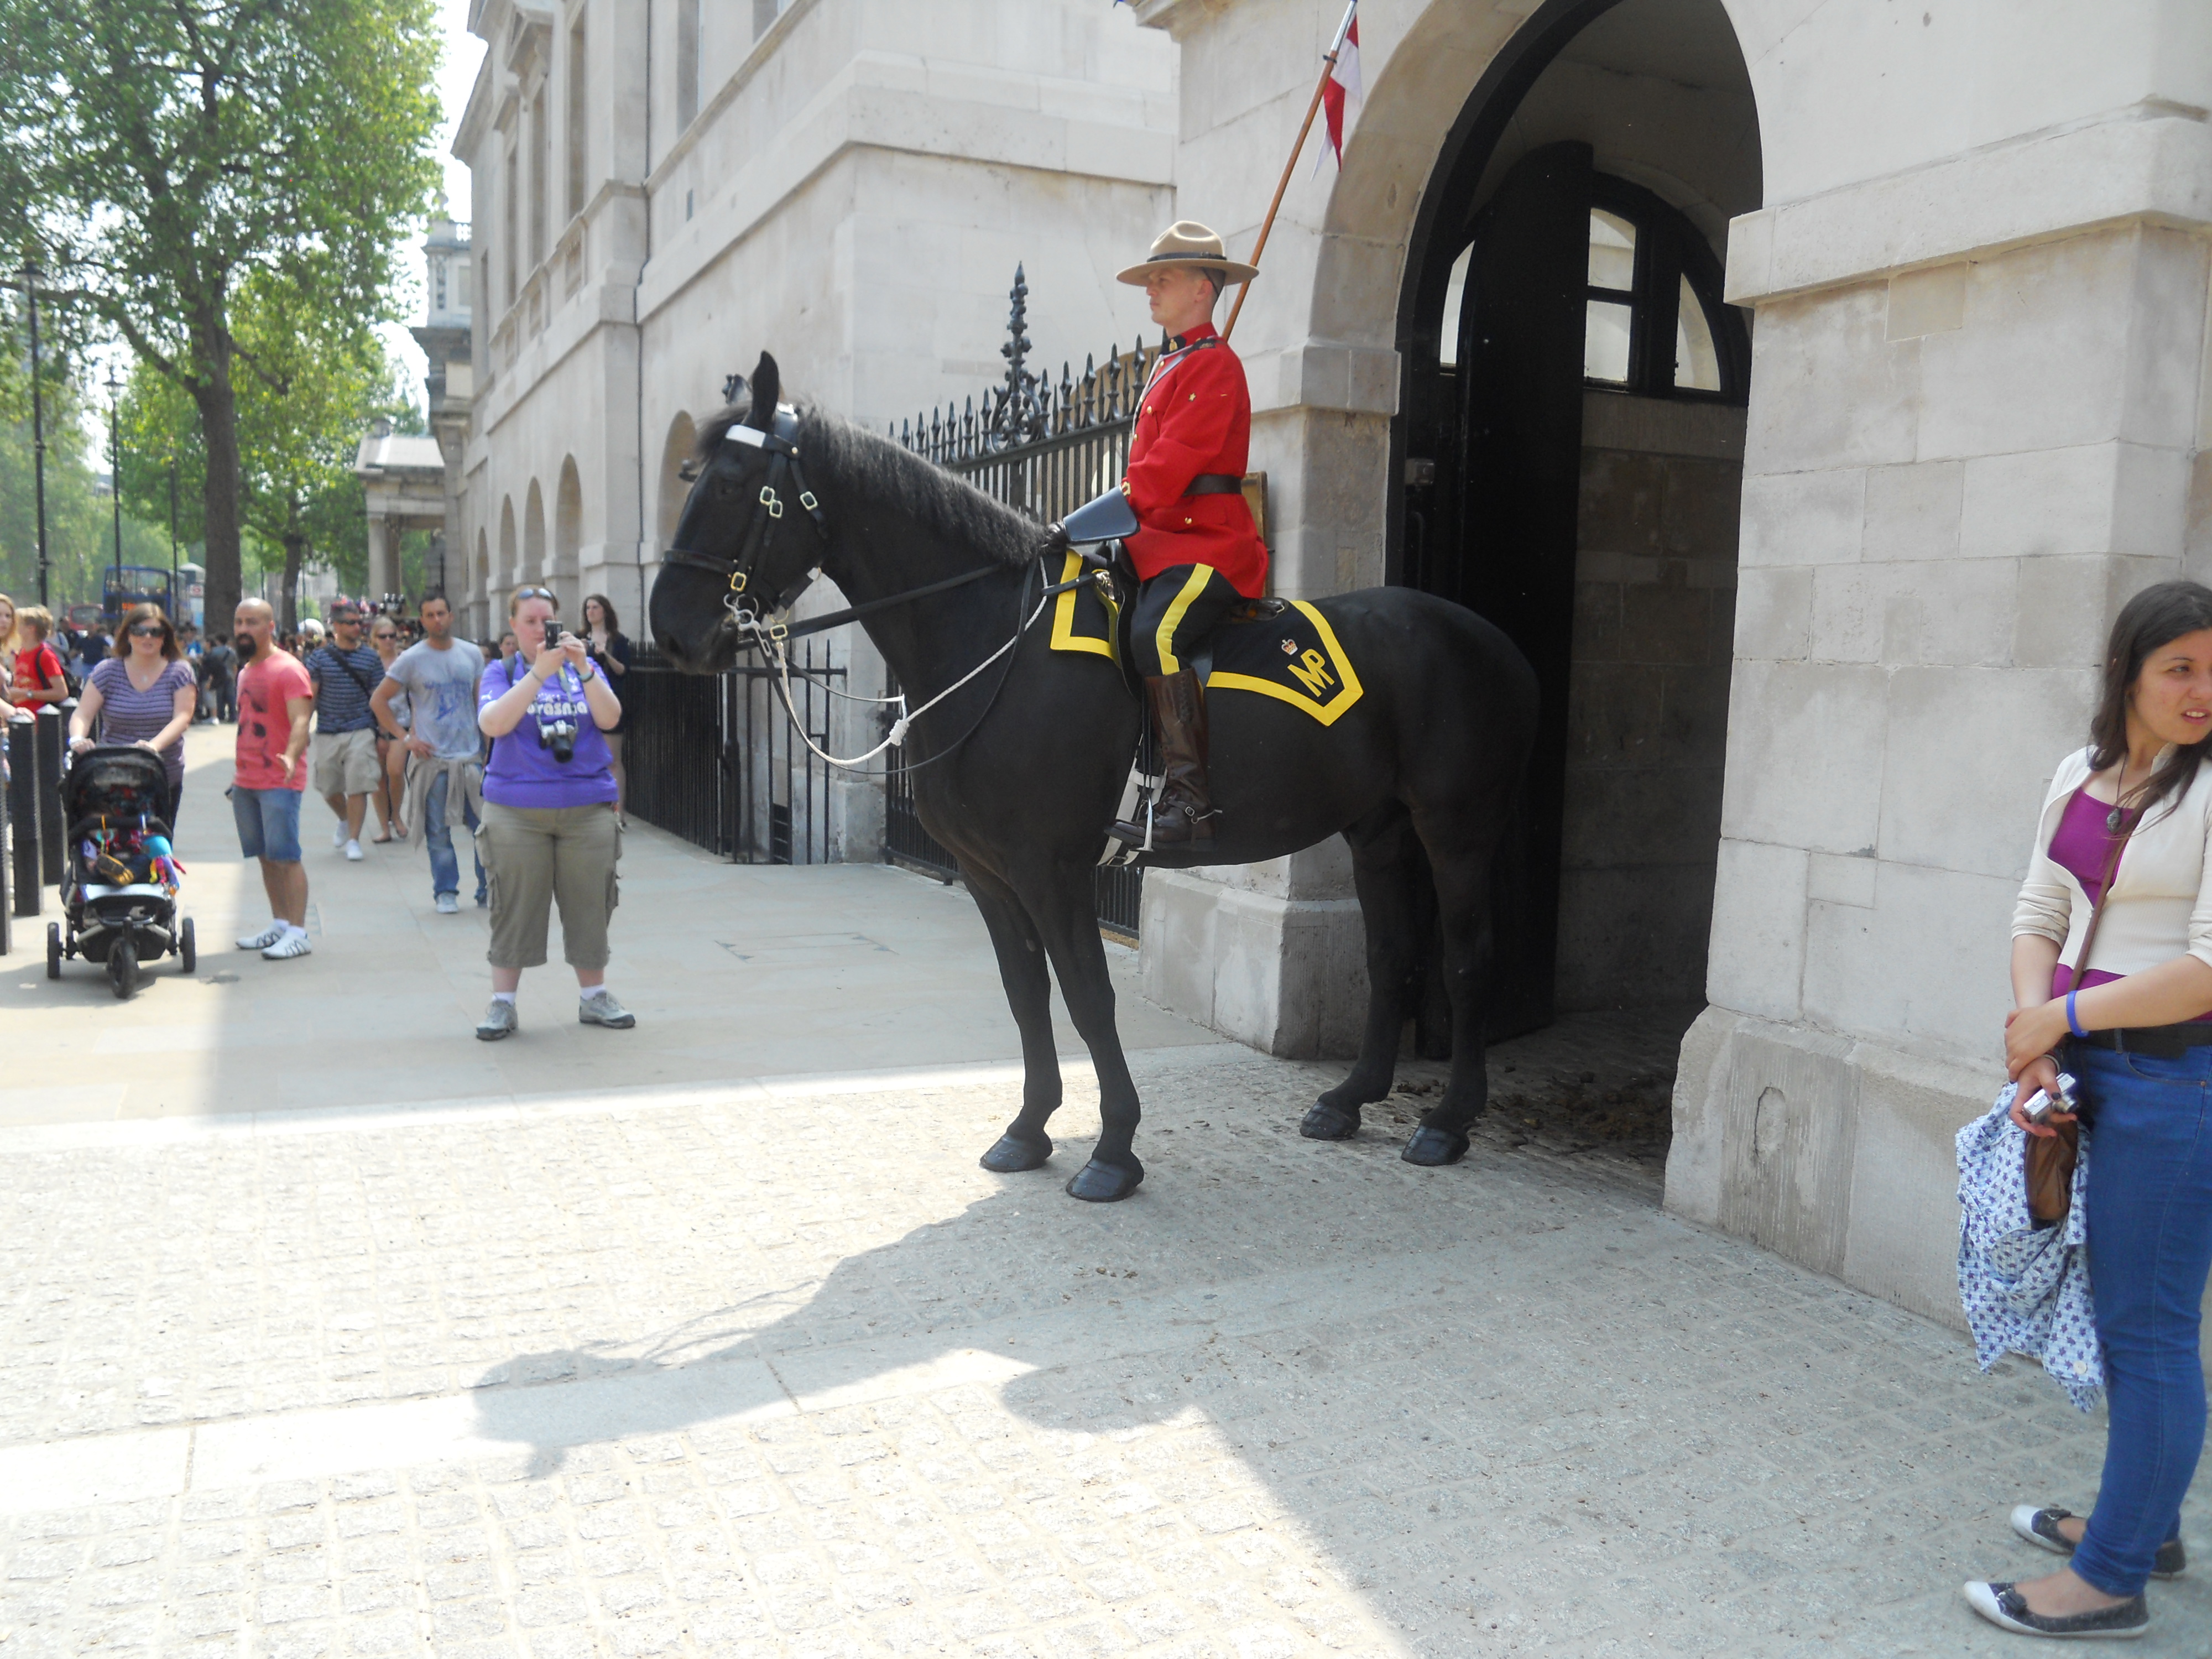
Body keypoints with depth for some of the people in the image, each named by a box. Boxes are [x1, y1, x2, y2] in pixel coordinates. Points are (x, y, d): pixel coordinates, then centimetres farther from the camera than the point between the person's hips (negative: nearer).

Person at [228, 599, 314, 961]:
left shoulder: (288, 670, -10)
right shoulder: (245, 672, 18)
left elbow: (300, 720, -23)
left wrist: (291, 757, -41)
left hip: (279, 782, -8)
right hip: (246, 782, 8)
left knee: (286, 857, -8)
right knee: (265, 857, 12)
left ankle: (298, 933, -6)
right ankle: (279, 925, 21)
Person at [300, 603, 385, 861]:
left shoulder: (370, 658, 4)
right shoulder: (319, 657, 3)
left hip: (361, 733, -1)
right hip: (327, 733, 1)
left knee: (358, 788, -8)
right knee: (328, 789, 12)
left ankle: (353, 840, 1)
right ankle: (345, 821, 41)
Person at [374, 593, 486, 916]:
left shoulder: (472, 654, 7)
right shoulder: (411, 659, -1)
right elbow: (378, 701, 3)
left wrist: (489, 747, 7)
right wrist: (405, 738, -4)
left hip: (471, 756, 2)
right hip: (431, 759, -2)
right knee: (438, 832, 2)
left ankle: (489, 890, 13)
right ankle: (446, 893, 13)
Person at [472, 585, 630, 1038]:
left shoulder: (583, 668, 11)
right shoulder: (501, 672, 6)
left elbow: (610, 718, -4)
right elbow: (492, 724, -13)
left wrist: (583, 668, -17)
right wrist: (539, 673, -20)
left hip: (587, 807, 2)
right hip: (517, 809, -2)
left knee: (589, 904, 6)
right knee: (514, 907, 0)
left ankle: (593, 996, 19)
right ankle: (502, 1004, 9)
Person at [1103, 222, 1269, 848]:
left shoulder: (1214, 365, -6)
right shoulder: (1168, 367, 24)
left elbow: (1172, 462, -18)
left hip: (1208, 542, -10)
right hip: (1160, 539, 10)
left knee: (1155, 633, -32)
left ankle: (1189, 797, -31)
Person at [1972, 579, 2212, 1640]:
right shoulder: (2081, 776, 9)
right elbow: (2039, 915, 10)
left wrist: (2060, 1017, -13)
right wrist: (2034, 1023, -6)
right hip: (2089, 1071, 8)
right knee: (2118, 1308, 19)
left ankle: (2111, 1582, 11)